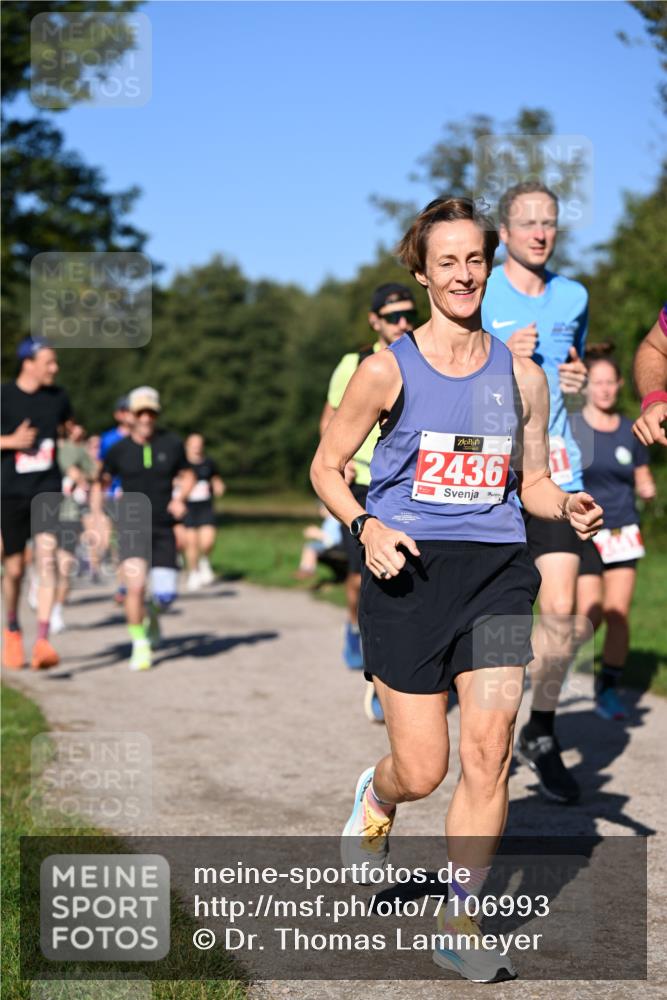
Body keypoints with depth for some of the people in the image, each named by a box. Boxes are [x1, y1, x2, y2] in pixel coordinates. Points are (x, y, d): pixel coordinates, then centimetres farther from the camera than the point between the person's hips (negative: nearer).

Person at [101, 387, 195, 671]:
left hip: (163, 529, 2)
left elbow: (187, 476, 13)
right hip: (131, 527, -2)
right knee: (135, 585, -17)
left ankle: (152, 612, 36)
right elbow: (101, 482, 7)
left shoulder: (172, 444, 1)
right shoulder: (118, 450, -3)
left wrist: (180, 499, -5)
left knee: (165, 594, -3)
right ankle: (140, 645, 1)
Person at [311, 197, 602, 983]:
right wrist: (365, 527, -16)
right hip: (410, 569, -2)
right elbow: (326, 467, 3)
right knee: (422, 771, -1)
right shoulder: (388, 371, -2)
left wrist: (569, 508, -6)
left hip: (496, 570, 3)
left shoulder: (521, 376, 8)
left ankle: (459, 923, 8)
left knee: (489, 749, -9)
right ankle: (376, 798, 39)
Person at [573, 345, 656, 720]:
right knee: (590, 615, -10)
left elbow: (643, 480, 17)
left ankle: (608, 690, 11)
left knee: (618, 614, -4)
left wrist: (649, 491, -2)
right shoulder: (570, 426, -2)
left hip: (623, 533, 3)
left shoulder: (630, 431, 9)